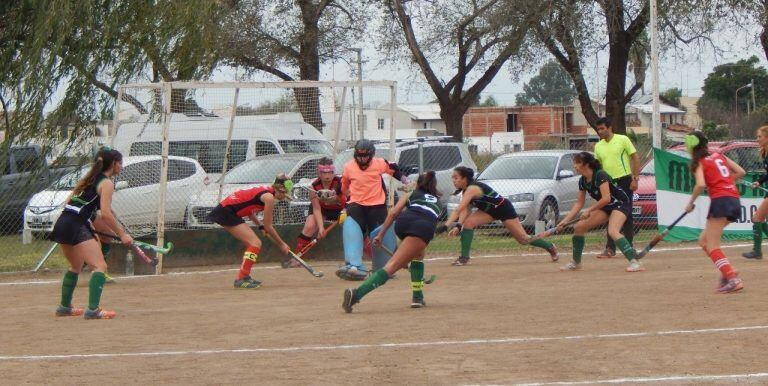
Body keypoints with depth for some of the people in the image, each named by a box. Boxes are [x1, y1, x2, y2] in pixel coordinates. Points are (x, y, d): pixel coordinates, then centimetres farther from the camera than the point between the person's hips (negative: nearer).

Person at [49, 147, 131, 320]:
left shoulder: (89, 179, 23)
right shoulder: (106, 183, -3)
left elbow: (68, 203, 23)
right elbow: (105, 214, -13)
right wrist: (122, 234, -7)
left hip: (62, 222, 9)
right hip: (77, 227, -9)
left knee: (76, 267, 28)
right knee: (100, 266, -13)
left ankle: (64, 307, 37)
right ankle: (93, 310, -27)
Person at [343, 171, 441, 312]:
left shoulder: (411, 194, 34)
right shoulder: (437, 202, 40)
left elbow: (394, 212, 19)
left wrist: (381, 234, 17)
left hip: (403, 221, 2)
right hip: (425, 227, -2)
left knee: (418, 255, 30)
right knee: (392, 265, -9)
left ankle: (417, 297, 16)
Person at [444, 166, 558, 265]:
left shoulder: (472, 189, -31)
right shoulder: (466, 190, -3)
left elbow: (458, 210, -38)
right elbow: (465, 210, -12)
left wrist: (446, 226, -41)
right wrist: (458, 226, -28)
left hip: (504, 208, -8)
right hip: (490, 210, 8)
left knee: (523, 239, 0)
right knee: (468, 222, -15)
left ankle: (551, 247, 24)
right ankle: (464, 257, -14)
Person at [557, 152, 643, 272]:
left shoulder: (600, 175, -24)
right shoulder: (583, 181, 1)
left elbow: (606, 198, -31)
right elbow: (579, 204, 7)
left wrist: (589, 210, -26)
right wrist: (565, 221, 0)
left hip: (621, 203, -9)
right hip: (606, 207, 9)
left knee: (613, 231, -34)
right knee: (578, 227, 4)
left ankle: (634, 263, -39)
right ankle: (576, 263, 18)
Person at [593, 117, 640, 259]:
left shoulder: (623, 140, -3)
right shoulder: (598, 146, 11)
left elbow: (635, 158, -3)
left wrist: (635, 178, -10)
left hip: (624, 180, -5)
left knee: (626, 215, -1)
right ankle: (610, 249, 4)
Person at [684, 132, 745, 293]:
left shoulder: (699, 163, 0)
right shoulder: (720, 156, 19)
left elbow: (701, 184, -17)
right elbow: (741, 172, 15)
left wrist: (690, 202, -4)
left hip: (720, 200, -8)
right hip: (735, 201, 8)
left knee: (711, 246, -7)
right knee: (703, 240, 18)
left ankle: (733, 279, -21)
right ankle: (727, 270, 6)